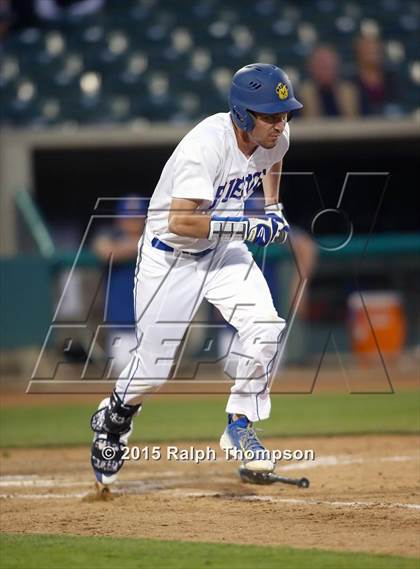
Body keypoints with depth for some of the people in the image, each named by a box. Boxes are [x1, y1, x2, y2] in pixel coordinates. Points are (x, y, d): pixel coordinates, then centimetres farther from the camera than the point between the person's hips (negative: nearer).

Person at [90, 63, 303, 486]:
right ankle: (114, 417, 34)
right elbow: (181, 221, -38)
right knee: (153, 366, 1)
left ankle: (240, 427, -2)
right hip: (170, 256, -6)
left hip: (223, 250, 6)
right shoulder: (207, 145, -32)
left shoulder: (275, 137, -10)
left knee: (265, 326, -18)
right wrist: (252, 227, -35)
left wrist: (273, 208, 9)